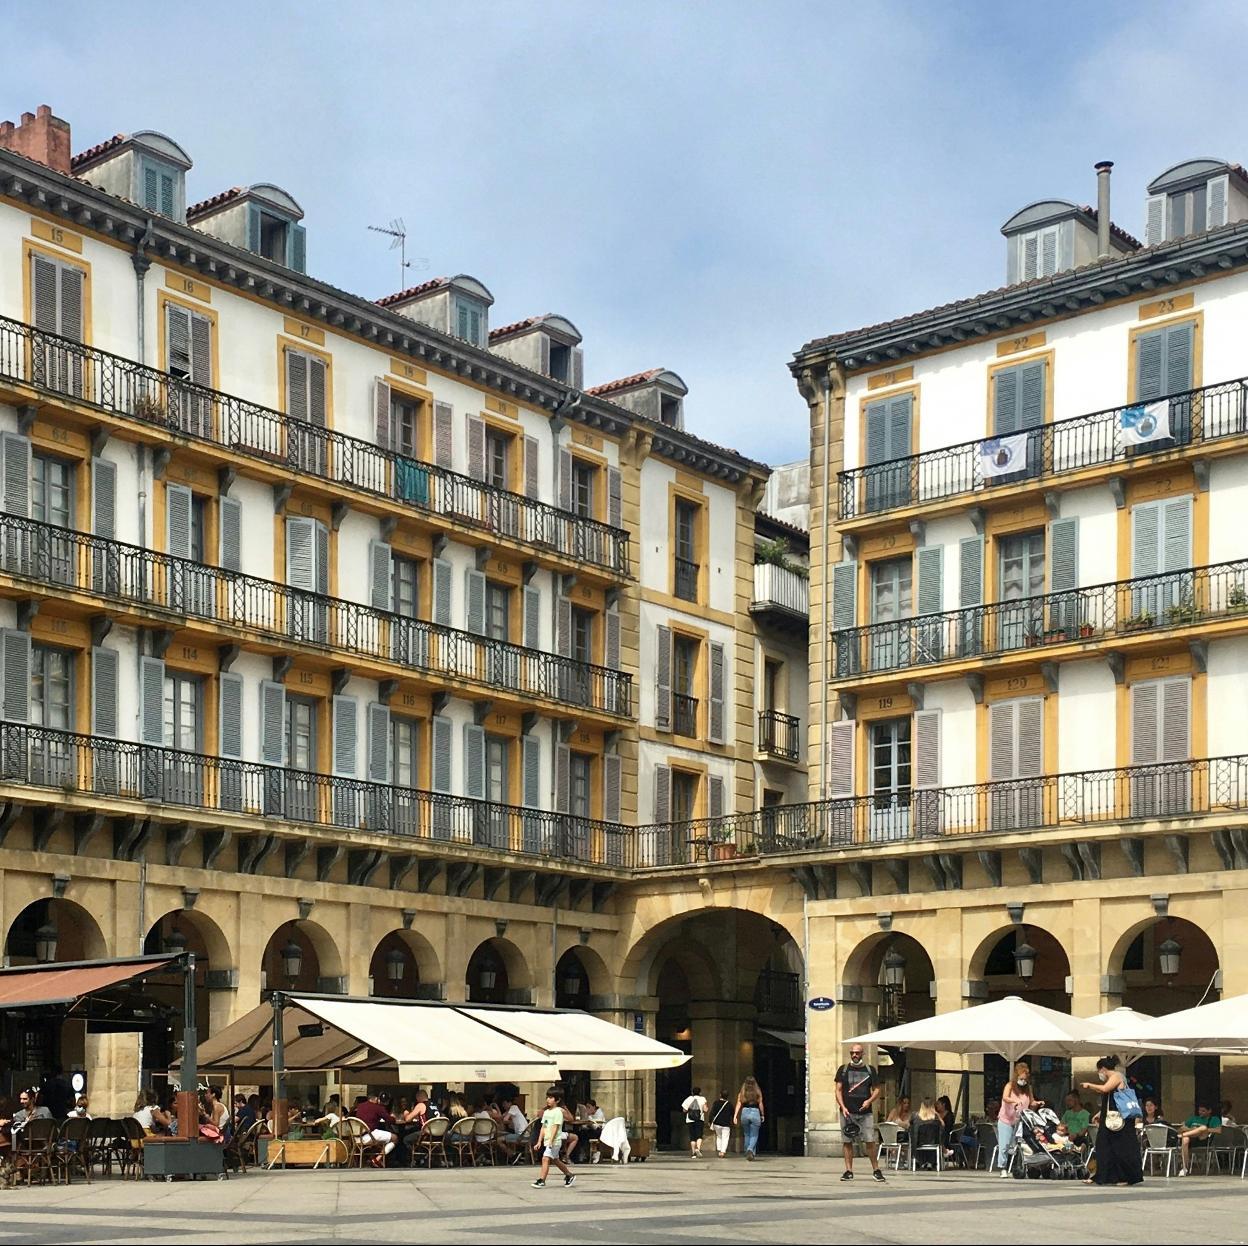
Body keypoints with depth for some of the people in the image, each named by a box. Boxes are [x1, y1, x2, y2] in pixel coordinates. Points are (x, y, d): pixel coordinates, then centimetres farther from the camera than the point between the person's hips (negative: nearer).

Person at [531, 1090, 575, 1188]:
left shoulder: (558, 1111, -9)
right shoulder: (546, 1112, 15)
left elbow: (555, 1127, -16)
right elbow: (543, 1128, 15)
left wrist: (551, 1141, -23)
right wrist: (539, 1142, 11)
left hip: (554, 1141, -9)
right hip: (546, 1141, 9)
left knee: (545, 1158, -17)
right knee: (555, 1160, 16)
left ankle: (542, 1181, -18)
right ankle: (569, 1175, 32)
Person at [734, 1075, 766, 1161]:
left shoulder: (741, 1093, 6)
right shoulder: (758, 1092, 3)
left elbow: (739, 1104, -2)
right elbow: (760, 1104, 4)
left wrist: (735, 1115, -5)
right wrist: (762, 1115, 16)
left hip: (744, 1112, 2)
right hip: (755, 1112, -2)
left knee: (747, 1135, 18)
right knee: (754, 1136, 2)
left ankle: (747, 1153, 21)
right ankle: (750, 1150, -24)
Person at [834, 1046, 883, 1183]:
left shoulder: (870, 1070, 10)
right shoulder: (843, 1070, 9)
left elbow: (877, 1089, 11)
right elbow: (838, 1090, 6)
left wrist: (870, 1100, -8)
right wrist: (842, 1107, -7)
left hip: (865, 1112, -1)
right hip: (848, 1112, 1)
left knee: (870, 1141, -7)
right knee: (847, 1142, 1)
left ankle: (876, 1170, 2)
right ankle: (848, 1171, 7)